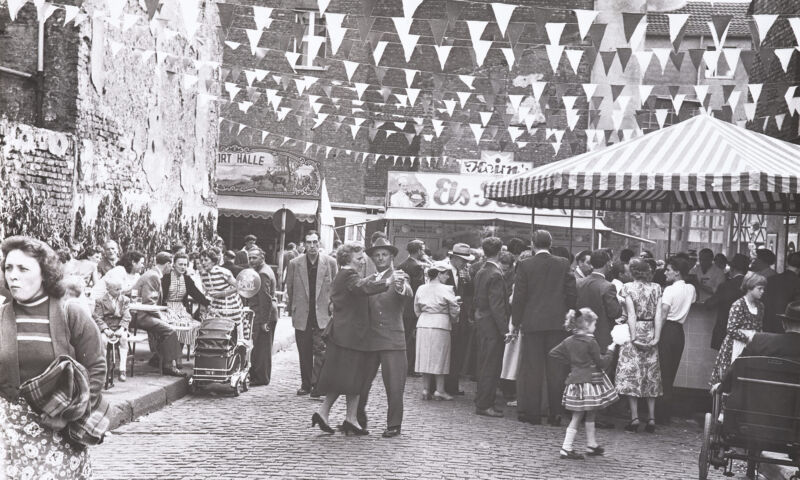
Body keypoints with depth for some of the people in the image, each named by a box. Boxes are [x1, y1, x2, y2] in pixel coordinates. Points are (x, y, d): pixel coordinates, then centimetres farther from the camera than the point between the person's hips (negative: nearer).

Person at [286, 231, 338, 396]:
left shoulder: (330, 262, 0)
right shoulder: (294, 264, 1)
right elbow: (289, 288, 10)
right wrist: (290, 308, 11)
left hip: (323, 314, -2)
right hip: (302, 315, 2)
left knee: (320, 350, -10)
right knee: (304, 353, 8)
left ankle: (317, 384, -4)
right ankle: (305, 384, 17)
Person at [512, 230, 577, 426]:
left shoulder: (525, 266, -5)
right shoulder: (563, 264, 1)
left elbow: (519, 296, -3)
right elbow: (572, 293, 1)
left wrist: (516, 322, 5)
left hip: (532, 323, -2)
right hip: (557, 322, 2)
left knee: (532, 369, 4)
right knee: (556, 370, 7)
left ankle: (532, 412, 6)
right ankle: (555, 413, 9)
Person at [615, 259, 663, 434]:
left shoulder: (628, 287, -6)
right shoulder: (656, 288, 3)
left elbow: (632, 315, -11)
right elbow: (658, 314, -3)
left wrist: (634, 337, -12)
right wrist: (656, 337, -4)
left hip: (635, 332, -3)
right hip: (651, 334, 3)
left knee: (631, 374, 1)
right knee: (651, 376, 10)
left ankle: (634, 418, -4)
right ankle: (651, 418, 7)